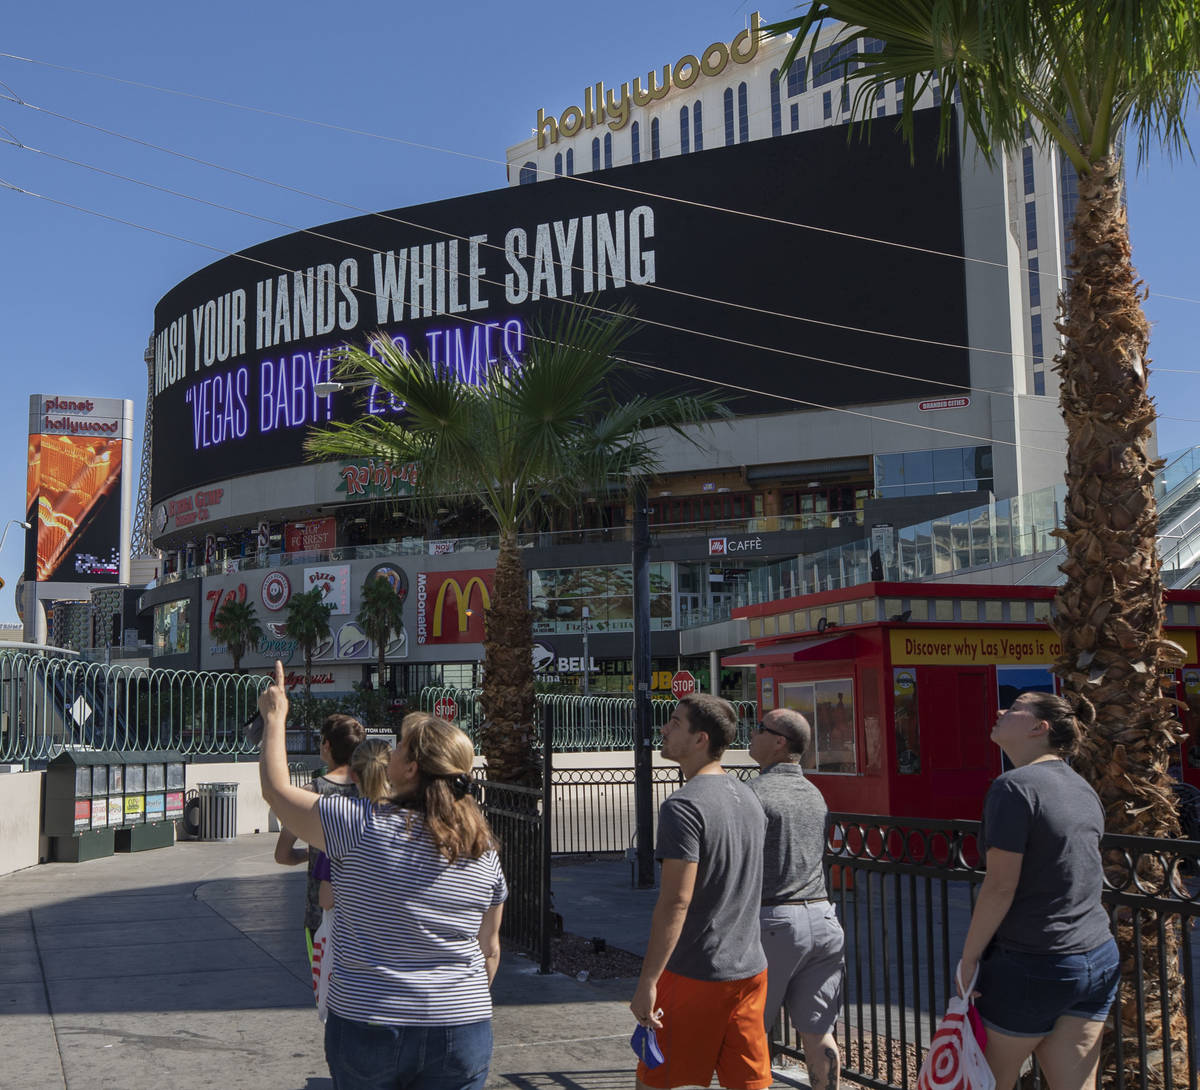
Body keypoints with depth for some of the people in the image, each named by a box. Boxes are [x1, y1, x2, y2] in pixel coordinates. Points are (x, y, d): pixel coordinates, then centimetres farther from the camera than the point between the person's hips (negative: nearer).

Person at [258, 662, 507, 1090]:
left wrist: (274, 716, 11)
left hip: (366, 1026, -2)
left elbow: (277, 790, -1)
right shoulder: (484, 849, -2)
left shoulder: (361, 826, -15)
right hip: (462, 1033, 3)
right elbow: (489, 949, 7)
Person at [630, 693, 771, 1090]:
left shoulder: (684, 807, -17)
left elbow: (675, 902, -21)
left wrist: (647, 983, -19)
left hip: (695, 974, -7)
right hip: (750, 968, 7)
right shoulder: (747, 797, 10)